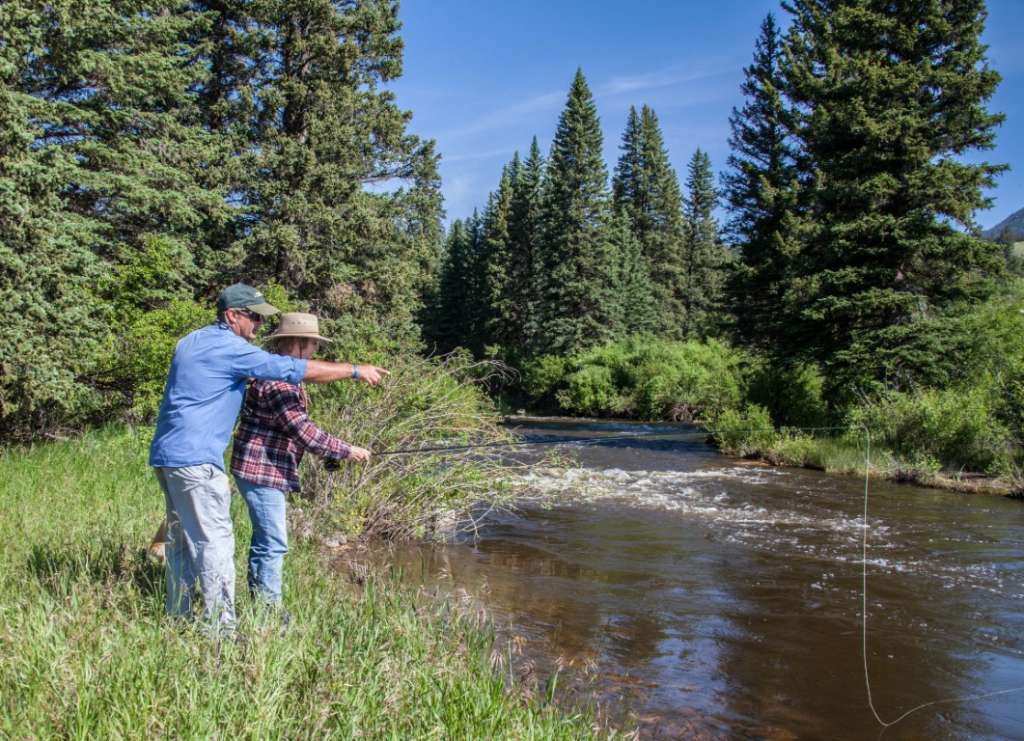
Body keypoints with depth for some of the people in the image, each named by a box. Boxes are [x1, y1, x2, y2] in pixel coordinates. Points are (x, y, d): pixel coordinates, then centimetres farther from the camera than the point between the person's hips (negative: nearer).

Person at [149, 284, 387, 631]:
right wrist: (355, 370, -7)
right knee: (215, 540, -7)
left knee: (182, 537, 14)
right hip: (195, 459, -10)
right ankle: (221, 624, -6)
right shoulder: (230, 348, -11)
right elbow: (297, 369, -13)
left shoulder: (190, 341, 17)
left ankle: (177, 616, 20)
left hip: (166, 455, 10)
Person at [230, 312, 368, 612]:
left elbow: (297, 428, 18)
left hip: (270, 470, 11)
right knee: (274, 542, -6)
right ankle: (269, 609, 2)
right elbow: (301, 430, -25)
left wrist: (330, 453, 10)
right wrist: (346, 451, -19)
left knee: (265, 539, 17)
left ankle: (258, 603, 27)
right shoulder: (277, 381, -20)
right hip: (260, 470, -11)